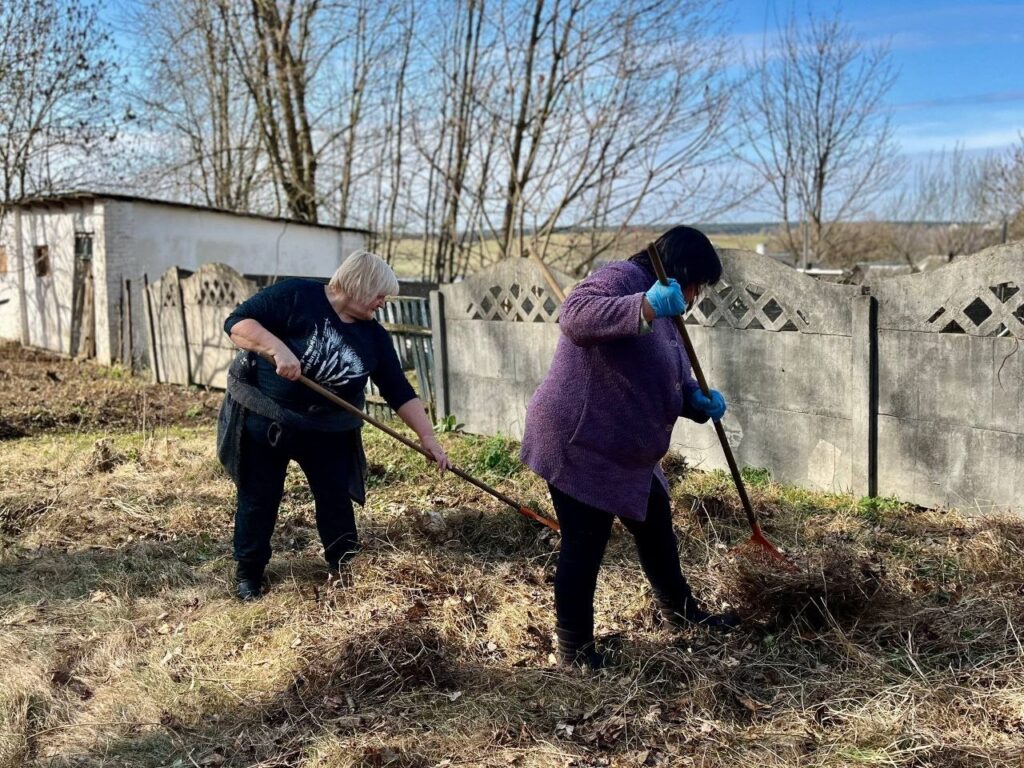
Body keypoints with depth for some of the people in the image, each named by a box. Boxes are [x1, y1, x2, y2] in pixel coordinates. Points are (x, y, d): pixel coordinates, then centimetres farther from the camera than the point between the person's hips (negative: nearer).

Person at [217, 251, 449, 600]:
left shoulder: (373, 336, -3)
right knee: (259, 500, 8)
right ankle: (248, 572, 26)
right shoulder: (296, 296, -16)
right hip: (263, 420, -4)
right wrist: (278, 347, -37)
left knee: (336, 499, 8)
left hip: (328, 430, 4)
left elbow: (399, 391, -2)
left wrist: (428, 437, -8)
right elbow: (237, 322, -21)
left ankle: (345, 570, 25)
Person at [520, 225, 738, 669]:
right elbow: (575, 316, -36)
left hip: (628, 453, 10)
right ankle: (574, 646, 15)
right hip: (579, 447, -10)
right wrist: (646, 308, -48)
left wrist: (700, 402, 0)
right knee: (584, 547, -2)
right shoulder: (622, 278, -15)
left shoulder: (663, 319, 16)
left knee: (656, 529, 22)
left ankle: (679, 609, 43)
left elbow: (669, 384, 22)